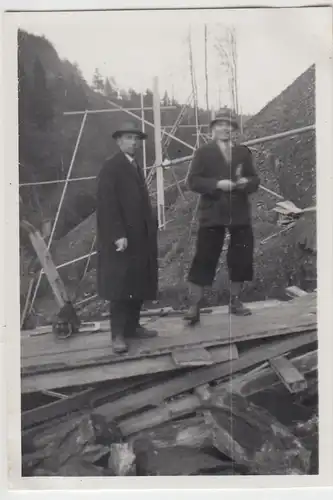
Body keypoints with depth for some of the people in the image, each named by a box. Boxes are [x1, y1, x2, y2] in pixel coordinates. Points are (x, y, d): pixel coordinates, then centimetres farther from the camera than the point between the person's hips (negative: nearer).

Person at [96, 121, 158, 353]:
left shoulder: (135, 167, 17)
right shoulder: (111, 167, -8)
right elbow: (107, 203, -16)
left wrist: (152, 224, 6)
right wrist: (118, 235, -22)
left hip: (140, 237, 8)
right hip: (121, 238, -8)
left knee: (139, 284, 11)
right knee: (121, 285, -4)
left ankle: (132, 326, 21)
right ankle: (118, 334, 2)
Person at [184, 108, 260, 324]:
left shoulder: (244, 152, 14)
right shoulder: (203, 152, 3)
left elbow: (255, 180, 14)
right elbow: (193, 181, -6)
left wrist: (247, 182, -9)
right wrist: (217, 184, -19)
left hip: (240, 215, 4)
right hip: (212, 215, -4)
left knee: (241, 259, 7)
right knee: (204, 260, -4)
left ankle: (235, 302, 23)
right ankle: (194, 307, 1)